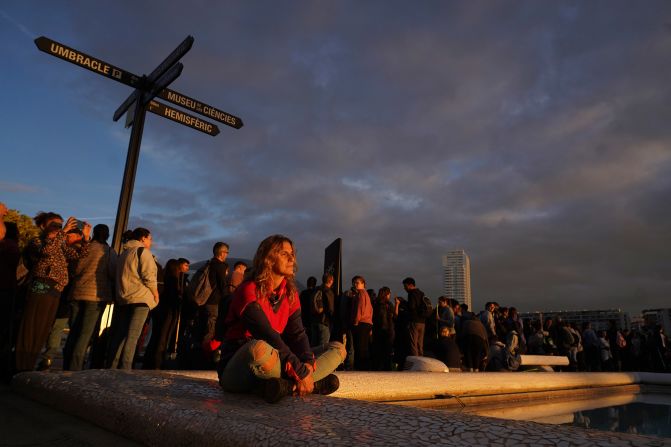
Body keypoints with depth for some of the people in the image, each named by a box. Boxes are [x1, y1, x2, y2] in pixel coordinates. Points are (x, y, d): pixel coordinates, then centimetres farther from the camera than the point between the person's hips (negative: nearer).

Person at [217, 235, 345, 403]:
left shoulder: (290, 294, 8)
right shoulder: (248, 291, -13)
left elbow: (297, 333, -3)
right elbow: (267, 336, -24)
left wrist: (308, 363, -23)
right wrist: (300, 372, -27)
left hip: (274, 366, 7)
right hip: (237, 369, -7)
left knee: (338, 348, -2)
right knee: (260, 349, -43)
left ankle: (288, 386, -24)